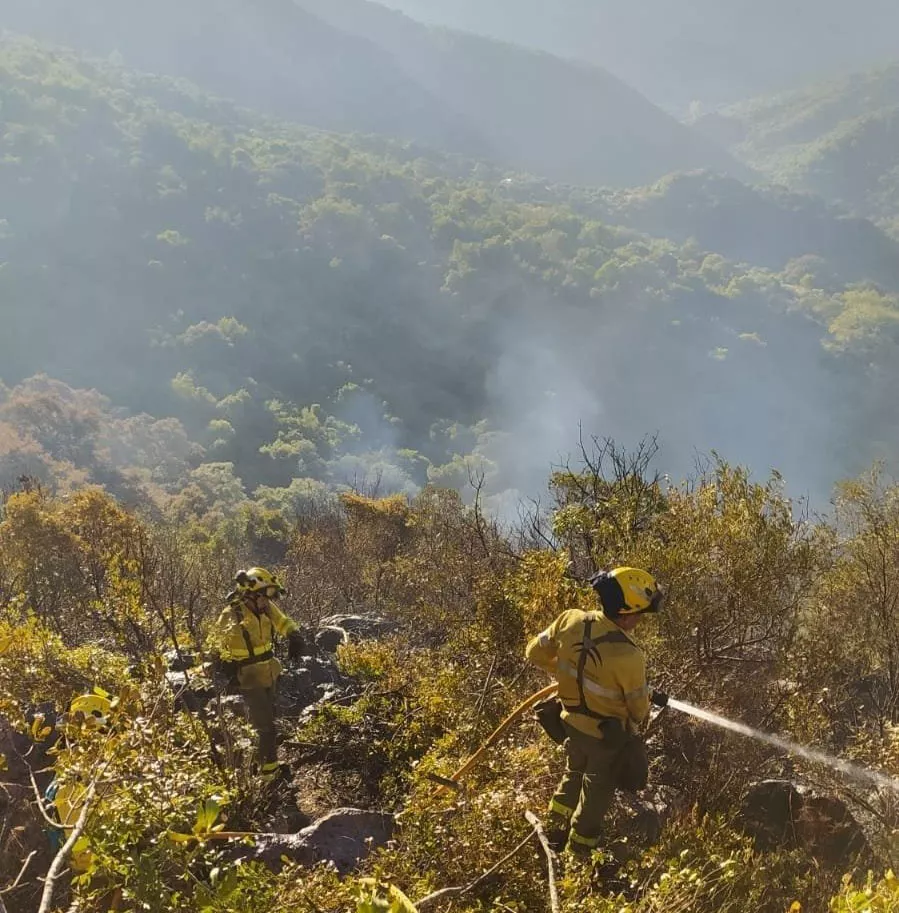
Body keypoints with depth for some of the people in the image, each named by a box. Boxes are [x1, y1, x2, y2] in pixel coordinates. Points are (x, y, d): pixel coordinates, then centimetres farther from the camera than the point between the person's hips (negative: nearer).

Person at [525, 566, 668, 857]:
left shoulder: (570, 620, -21)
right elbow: (639, 707, -16)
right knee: (597, 793, 20)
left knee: (575, 773, 32)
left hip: (571, 722, 5)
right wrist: (644, 708, 8)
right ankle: (577, 854, 39)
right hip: (606, 736, -5)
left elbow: (536, 653, -4)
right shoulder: (628, 657, -35)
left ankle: (555, 833, 49)